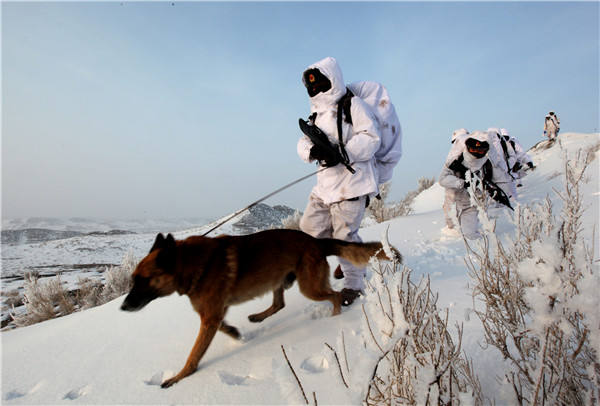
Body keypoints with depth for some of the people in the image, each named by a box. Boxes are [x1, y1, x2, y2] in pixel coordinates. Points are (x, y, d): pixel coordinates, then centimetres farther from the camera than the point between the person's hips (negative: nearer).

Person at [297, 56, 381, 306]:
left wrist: (342, 153, -24)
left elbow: (371, 137, -13)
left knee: (344, 234, -7)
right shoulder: (317, 113, 19)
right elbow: (304, 143, 10)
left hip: (351, 181, -8)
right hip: (326, 182, 8)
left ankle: (354, 284, 14)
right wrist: (312, 150, -14)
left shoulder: (352, 105, -3)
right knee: (310, 227, 10)